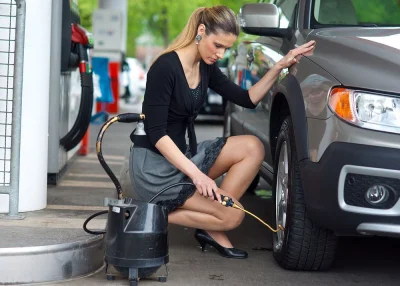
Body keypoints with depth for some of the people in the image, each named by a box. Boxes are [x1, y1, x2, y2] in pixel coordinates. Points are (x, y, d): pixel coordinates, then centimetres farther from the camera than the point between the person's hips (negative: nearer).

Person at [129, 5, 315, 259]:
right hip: (154, 166, -9)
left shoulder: (206, 68, 5)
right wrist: (196, 174, -29)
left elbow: (247, 99, 10)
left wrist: (279, 67, -2)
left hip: (182, 155, 9)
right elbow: (157, 134, -22)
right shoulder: (166, 67, -20)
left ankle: (212, 229, -4)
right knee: (232, 215, -15)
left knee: (252, 148, -6)